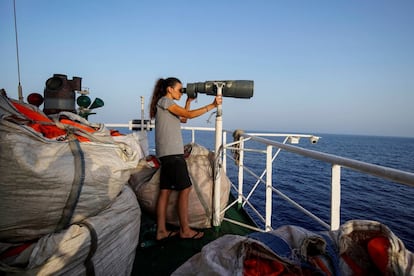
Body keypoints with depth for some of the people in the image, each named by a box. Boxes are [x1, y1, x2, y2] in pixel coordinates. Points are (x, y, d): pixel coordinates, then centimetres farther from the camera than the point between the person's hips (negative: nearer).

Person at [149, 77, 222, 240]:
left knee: (165, 190, 8)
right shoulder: (164, 101, -5)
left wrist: (189, 101, 22)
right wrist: (212, 105, -11)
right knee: (185, 189, -5)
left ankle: (161, 231, 13)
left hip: (168, 154, 10)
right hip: (172, 153, -10)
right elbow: (189, 115, -13)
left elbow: (184, 119, 26)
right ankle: (185, 230, 5)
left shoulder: (167, 104, 24)